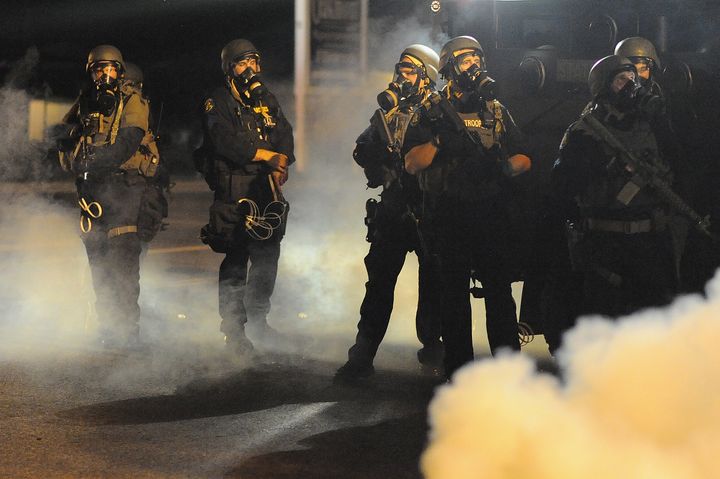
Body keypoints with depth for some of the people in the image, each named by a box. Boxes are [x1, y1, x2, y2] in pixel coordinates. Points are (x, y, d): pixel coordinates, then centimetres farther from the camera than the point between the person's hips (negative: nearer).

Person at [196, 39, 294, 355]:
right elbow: (226, 142, -17)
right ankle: (233, 329, 0)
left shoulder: (268, 100, 17)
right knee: (235, 260, -6)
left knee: (268, 255, 9)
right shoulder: (219, 102, -3)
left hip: (266, 188, 6)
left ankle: (258, 318, 25)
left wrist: (281, 165, -14)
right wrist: (268, 155, -14)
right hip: (233, 191, -6)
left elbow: (285, 135, 6)